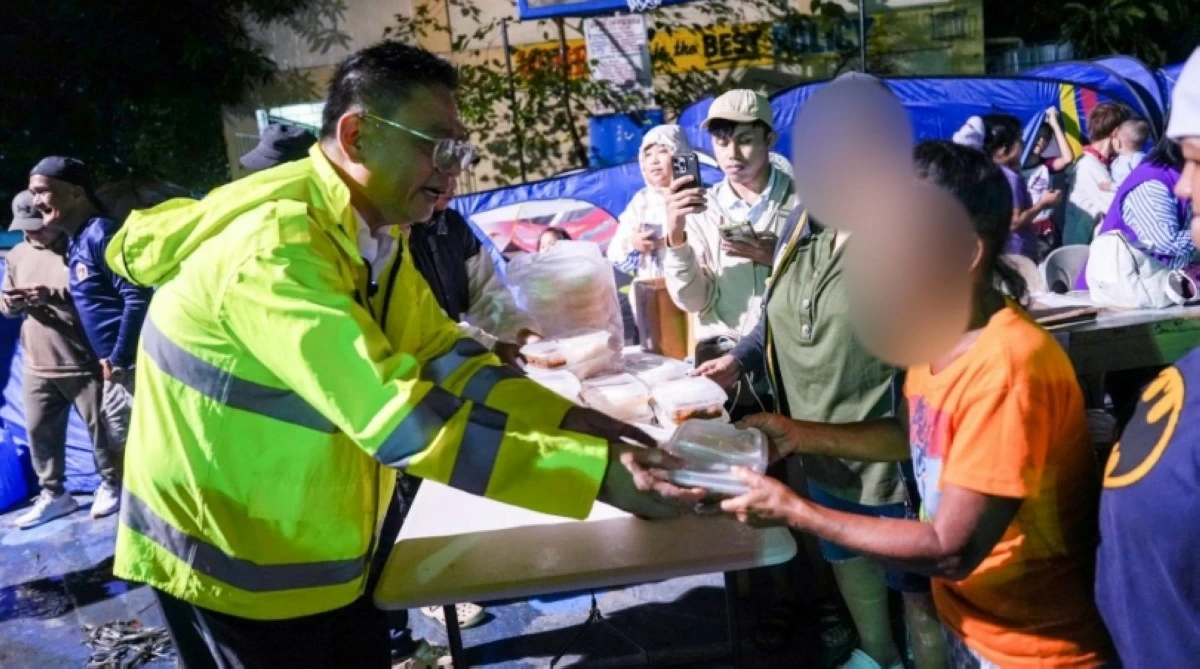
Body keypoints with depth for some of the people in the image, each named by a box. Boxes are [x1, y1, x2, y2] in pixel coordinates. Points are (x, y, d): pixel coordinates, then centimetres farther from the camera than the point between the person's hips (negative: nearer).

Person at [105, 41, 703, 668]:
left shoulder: (374, 230, 0)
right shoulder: (276, 246, -28)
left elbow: (446, 357, 3)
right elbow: (400, 420, -35)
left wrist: (571, 422, -9)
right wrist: (596, 470, -34)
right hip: (232, 558, -7)